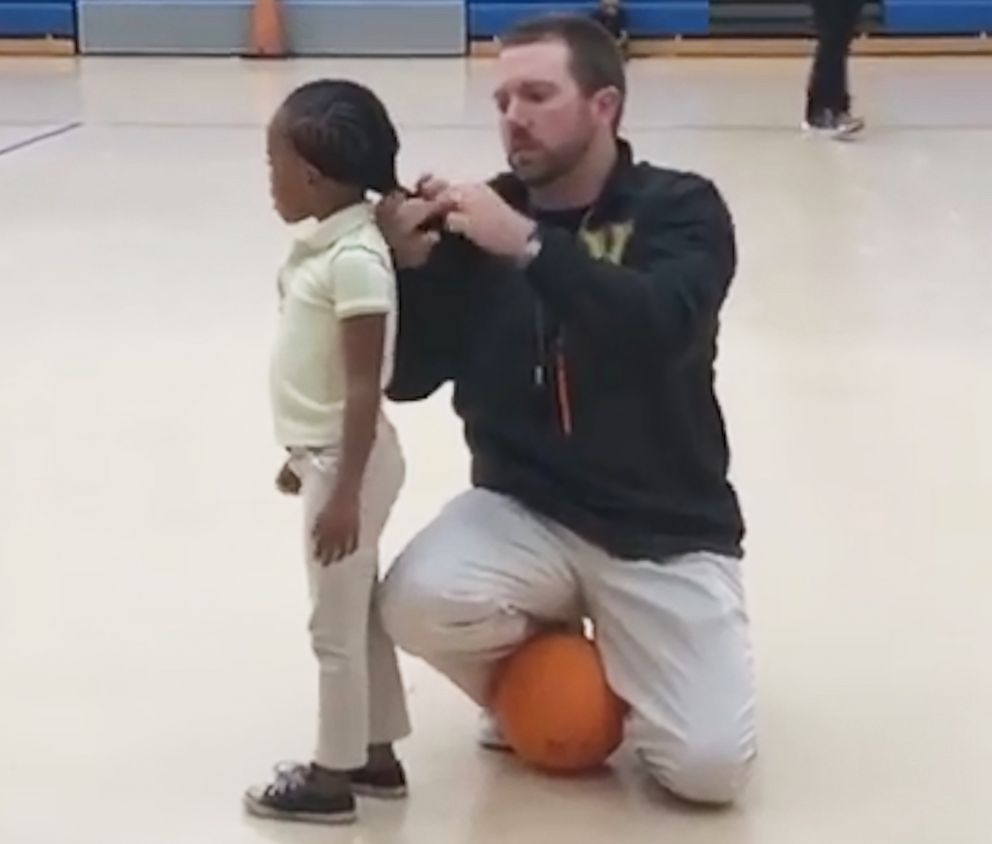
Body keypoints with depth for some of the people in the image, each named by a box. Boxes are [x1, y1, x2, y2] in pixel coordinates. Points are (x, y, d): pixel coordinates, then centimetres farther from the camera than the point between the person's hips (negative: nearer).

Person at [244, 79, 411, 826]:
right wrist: (305, 456, 23)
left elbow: (365, 386, -23)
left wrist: (345, 489, -23)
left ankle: (333, 777, 14)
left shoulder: (354, 258, -23)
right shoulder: (328, 243, 7)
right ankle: (376, 755, 30)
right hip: (330, 455, 10)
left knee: (337, 625, 2)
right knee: (359, 615, 18)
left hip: (346, 462, -10)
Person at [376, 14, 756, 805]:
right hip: (525, 510, 2)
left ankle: (610, 669, 20)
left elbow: (660, 328, -28)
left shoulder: (681, 209, -7)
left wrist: (530, 245, -35)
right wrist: (410, 262, -20)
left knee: (710, 767, -16)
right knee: (419, 601, -30)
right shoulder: (480, 219, -2)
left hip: (666, 529, -2)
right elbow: (407, 378, -3)